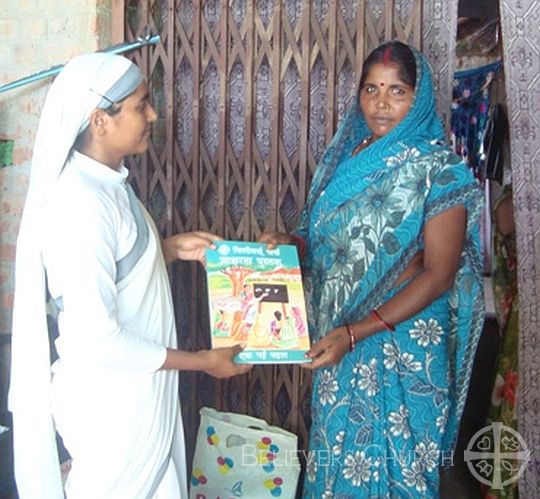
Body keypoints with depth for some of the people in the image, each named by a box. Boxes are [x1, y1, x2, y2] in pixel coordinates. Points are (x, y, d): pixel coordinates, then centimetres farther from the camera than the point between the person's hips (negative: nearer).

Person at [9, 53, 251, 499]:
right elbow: (97, 340, -29)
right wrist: (201, 361, -20)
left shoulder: (106, 179, 2)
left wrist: (171, 248, 3)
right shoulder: (81, 204, -28)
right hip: (111, 403, -9)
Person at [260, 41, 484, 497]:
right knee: (339, 447, 19)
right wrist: (289, 242, -8)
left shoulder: (438, 171, -15)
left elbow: (439, 275, -17)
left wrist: (354, 334, -23)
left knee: (392, 459, 10)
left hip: (403, 337, -5)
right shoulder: (345, 157, 4)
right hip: (338, 331, 6)